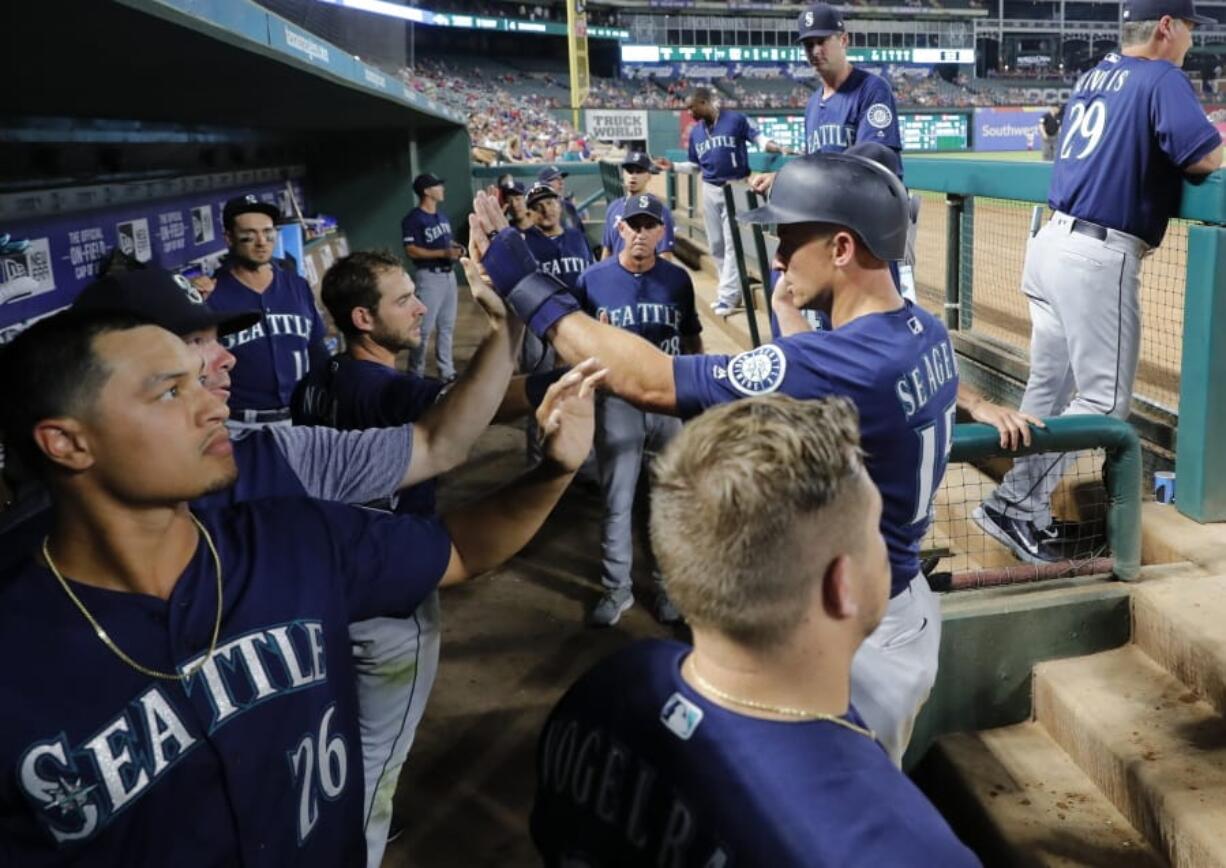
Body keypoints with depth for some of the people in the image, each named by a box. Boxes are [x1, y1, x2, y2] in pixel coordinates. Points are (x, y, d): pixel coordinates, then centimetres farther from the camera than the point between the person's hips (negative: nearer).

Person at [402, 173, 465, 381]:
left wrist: (456, 248, 2)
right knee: (424, 327, -7)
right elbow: (411, 251, -18)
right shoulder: (413, 219, -13)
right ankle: (416, 374, 4)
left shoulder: (442, 217, 14)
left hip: (448, 274, 8)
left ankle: (447, 372, 21)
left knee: (447, 325, 13)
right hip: (430, 276, -8)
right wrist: (443, 253, -23)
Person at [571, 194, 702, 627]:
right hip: (617, 402, -2)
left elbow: (692, 339, 10)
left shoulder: (677, 278, 2)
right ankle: (616, 588, 21)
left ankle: (668, 584, 27)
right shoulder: (593, 279, -5)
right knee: (617, 502, 7)